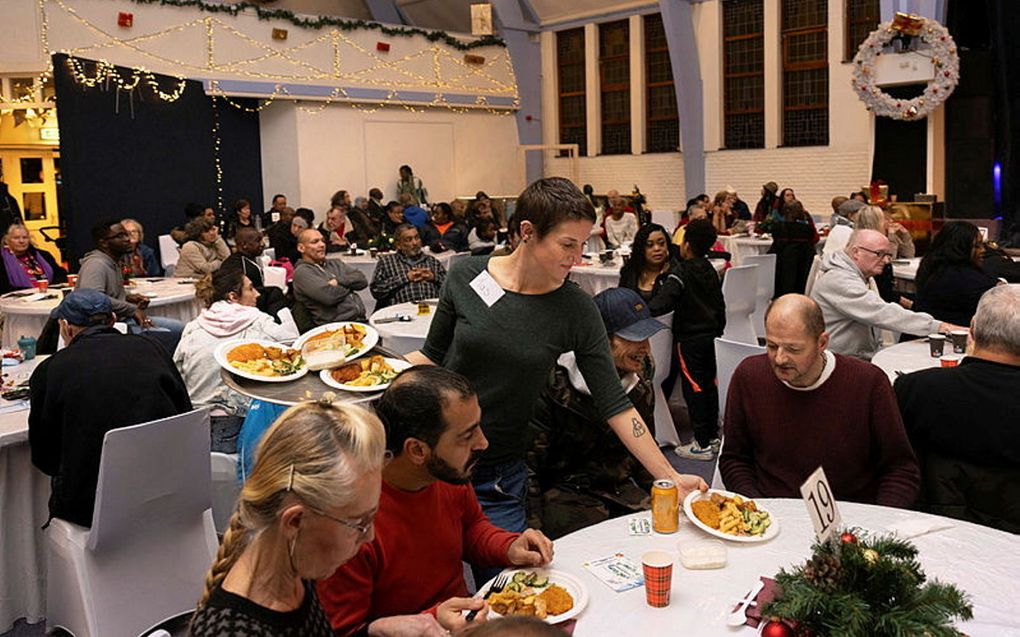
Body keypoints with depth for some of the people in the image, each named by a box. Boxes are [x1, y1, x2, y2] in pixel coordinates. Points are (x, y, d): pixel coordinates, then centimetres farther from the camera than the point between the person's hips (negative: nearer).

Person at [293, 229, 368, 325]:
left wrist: (338, 281, -5)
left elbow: (362, 280, 10)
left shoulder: (335, 263, 22)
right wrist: (350, 285, 5)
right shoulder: (302, 272, 1)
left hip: (361, 320, 7)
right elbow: (329, 296, -13)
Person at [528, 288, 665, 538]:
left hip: (620, 488, 6)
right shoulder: (554, 384, -17)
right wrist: (536, 534, -18)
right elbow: (528, 465, -14)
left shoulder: (640, 379, 4)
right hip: (564, 492, -6)